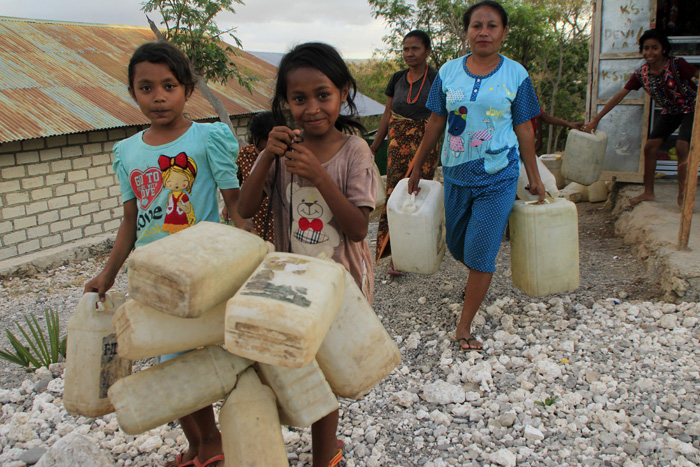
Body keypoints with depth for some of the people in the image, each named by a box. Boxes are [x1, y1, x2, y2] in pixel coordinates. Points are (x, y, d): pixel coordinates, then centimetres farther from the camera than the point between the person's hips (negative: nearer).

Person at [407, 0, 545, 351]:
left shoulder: (515, 75, -2)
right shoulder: (449, 71, 2)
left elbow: (524, 129, 3)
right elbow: (436, 122, 8)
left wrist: (534, 177, 3)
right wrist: (418, 166, 11)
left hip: (498, 177, -3)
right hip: (455, 173, 3)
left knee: (481, 253, -3)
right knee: (456, 244, 15)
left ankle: (464, 327, 10)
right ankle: (477, 279, 50)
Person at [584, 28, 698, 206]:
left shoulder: (677, 64, -23)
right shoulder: (641, 73, -10)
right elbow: (620, 96, -8)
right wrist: (596, 119, -10)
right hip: (669, 112, 5)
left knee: (682, 147, -21)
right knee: (650, 147, -3)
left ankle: (682, 195, -10)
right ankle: (648, 192, 9)